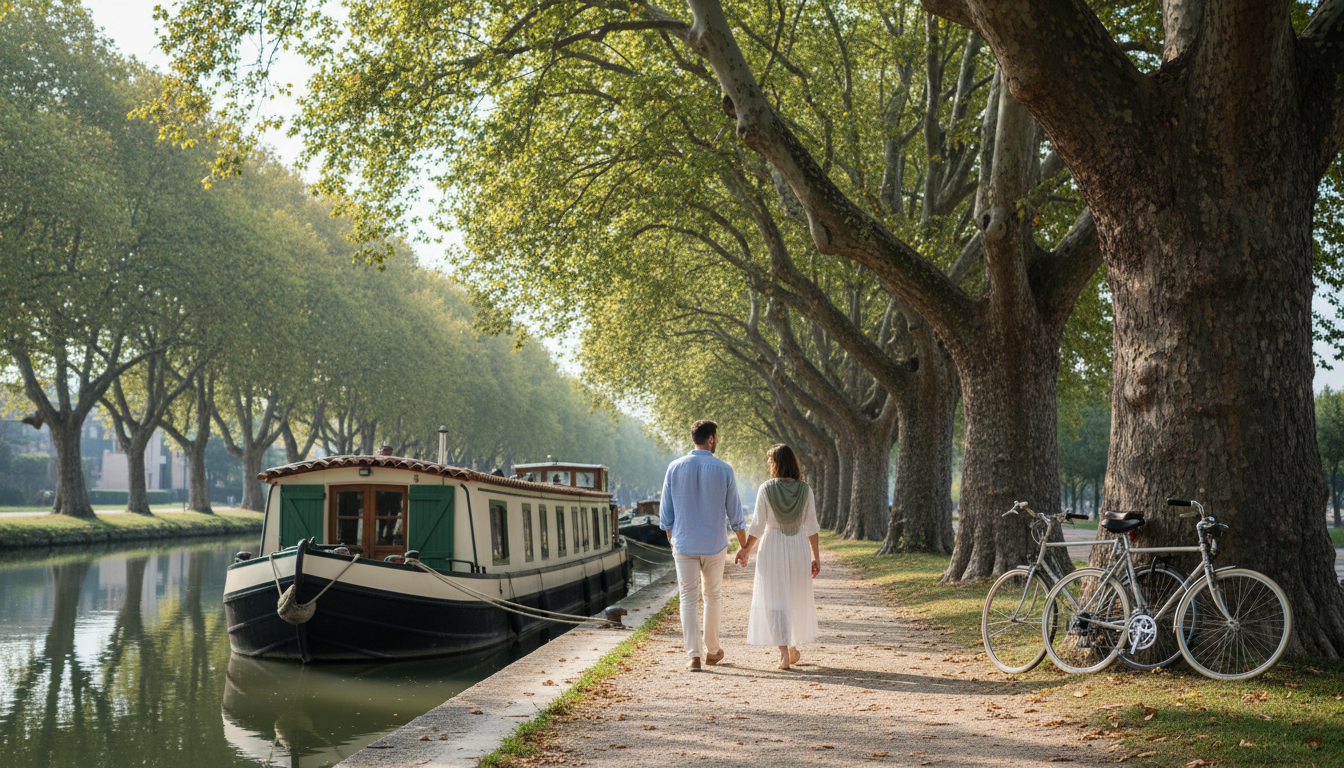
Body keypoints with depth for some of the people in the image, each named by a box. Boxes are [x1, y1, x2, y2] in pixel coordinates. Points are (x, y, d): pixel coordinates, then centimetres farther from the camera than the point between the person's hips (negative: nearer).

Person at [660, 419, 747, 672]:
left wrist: (672, 541, 14)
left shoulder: (675, 468, -3)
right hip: (714, 545, 0)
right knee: (713, 596, 16)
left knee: (689, 599, 3)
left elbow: (665, 512, 2)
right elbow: (735, 513, -1)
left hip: (684, 545, 0)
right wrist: (744, 546, 9)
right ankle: (712, 650, 27)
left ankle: (694, 656, -4)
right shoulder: (724, 470, -6)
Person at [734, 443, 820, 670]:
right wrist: (816, 555, 4)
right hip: (798, 548, 3)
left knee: (775, 600, 2)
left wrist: (746, 550, 2)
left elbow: (757, 525, -10)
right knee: (796, 598, 17)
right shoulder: (805, 490, -3)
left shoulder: (766, 488, -10)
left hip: (772, 548, -3)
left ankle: (784, 653, -6)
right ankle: (793, 649, 27)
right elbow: (812, 526, -2)